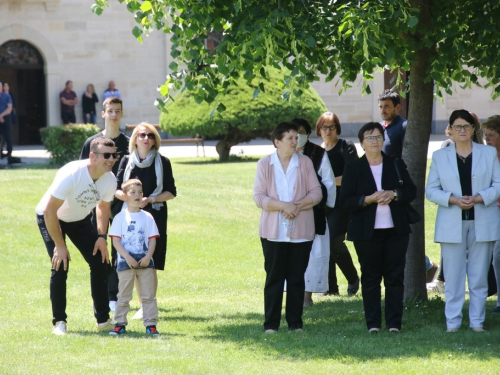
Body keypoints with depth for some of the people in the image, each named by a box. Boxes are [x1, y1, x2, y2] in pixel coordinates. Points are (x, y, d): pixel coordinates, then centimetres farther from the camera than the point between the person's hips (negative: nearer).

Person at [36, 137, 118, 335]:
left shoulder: (109, 180, -18)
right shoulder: (70, 175, -38)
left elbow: (103, 207, 4)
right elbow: (49, 211, -32)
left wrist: (102, 236, -8)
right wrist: (60, 245, -28)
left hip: (80, 219, 6)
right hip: (51, 219, -5)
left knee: (99, 263, -5)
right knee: (60, 266, -18)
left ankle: (103, 320, 5)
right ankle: (59, 322, -5)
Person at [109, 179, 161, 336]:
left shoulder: (147, 217, 6)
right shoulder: (120, 217, 0)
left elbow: (153, 239, 4)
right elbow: (116, 240, -5)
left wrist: (148, 256, -10)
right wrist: (127, 257, -15)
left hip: (145, 261, 2)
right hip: (126, 262, -2)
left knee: (148, 295, 3)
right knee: (123, 296, 3)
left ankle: (150, 324, 7)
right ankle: (120, 324, 8)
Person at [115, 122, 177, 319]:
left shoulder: (162, 162, 0)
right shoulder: (127, 161, 7)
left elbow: (171, 192, 1)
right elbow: (116, 189, 8)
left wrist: (149, 199, -13)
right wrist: (125, 196, -14)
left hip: (155, 216, -3)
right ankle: (143, 306, 11)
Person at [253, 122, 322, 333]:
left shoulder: (305, 163, 5)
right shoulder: (265, 164, 1)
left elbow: (316, 193, 2)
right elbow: (259, 197, -5)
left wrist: (298, 205, -14)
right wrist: (284, 206, -17)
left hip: (301, 230, 1)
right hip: (273, 231, -1)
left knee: (297, 278, 4)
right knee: (274, 277, 1)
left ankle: (295, 323, 10)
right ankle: (271, 324, 4)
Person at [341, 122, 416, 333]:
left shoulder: (396, 165, 10)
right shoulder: (353, 169, 2)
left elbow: (411, 191, 7)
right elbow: (346, 200, -5)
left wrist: (394, 194, -12)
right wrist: (369, 199, -19)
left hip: (396, 230, 2)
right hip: (366, 232, -2)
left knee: (395, 276, 1)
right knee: (370, 278, 2)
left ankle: (394, 323, 5)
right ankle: (373, 323, 7)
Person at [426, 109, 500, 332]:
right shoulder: (440, 157, 8)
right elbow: (431, 190, 4)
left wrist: (478, 198, -14)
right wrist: (453, 200, -13)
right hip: (452, 224, 0)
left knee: (479, 274, 2)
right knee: (453, 274, -2)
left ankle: (477, 321, 7)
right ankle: (452, 321, 3)